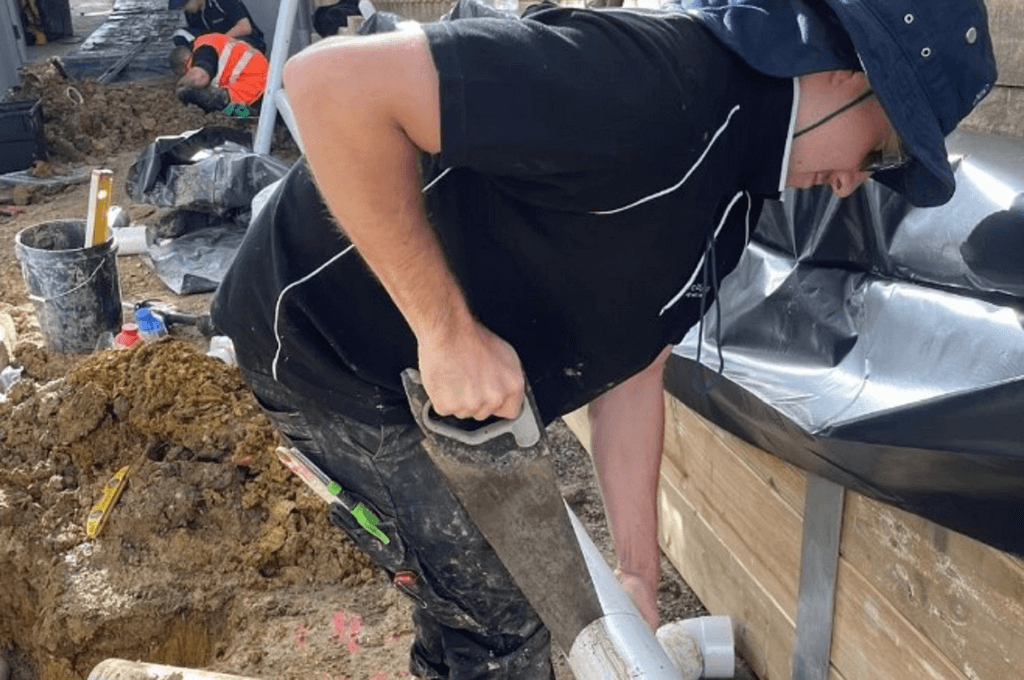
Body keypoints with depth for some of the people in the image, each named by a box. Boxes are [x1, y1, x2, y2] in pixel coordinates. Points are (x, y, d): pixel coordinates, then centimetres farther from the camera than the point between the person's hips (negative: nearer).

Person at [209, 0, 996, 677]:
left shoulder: (734, 184, 1)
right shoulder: (652, 90, -31)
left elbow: (631, 370, 5)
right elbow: (333, 83, -35)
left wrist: (637, 574, 4)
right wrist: (450, 330, -30)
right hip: (328, 336, -8)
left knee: (489, 583, 23)